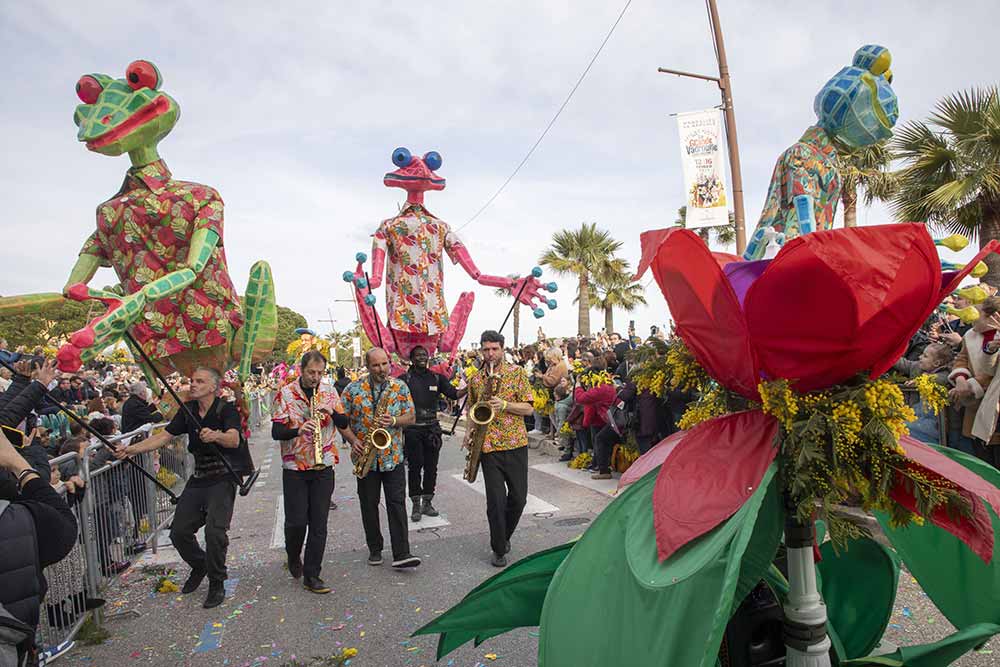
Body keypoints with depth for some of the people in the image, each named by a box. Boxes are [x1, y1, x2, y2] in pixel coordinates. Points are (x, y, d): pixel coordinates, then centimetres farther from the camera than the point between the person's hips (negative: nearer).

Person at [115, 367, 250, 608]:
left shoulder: (226, 409, -13)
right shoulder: (188, 410, 8)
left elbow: (234, 439, -30)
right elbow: (163, 436, 6)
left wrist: (216, 436, -52)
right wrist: (132, 449, -7)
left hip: (223, 478, -7)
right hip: (198, 478, 7)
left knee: (215, 530, -19)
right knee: (179, 532, 6)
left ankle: (217, 584, 2)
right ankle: (199, 566, 35)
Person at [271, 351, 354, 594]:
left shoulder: (329, 392, 5)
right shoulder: (285, 394, -5)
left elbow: (344, 423, 8)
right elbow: (276, 432, -10)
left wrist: (332, 412, -12)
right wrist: (297, 430, -29)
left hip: (324, 467, 2)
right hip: (294, 467, -2)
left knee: (319, 523, 3)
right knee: (296, 521, -1)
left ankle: (311, 576, 14)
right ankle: (293, 556, 31)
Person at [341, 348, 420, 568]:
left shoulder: (400, 387, 2)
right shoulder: (353, 389, -1)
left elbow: (411, 417, 3)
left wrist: (394, 421, -16)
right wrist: (353, 440, -11)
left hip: (393, 456, 0)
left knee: (397, 503, -5)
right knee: (369, 505, 9)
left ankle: (401, 554, -4)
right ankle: (375, 549, 25)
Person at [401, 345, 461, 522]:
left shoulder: (437, 378, 8)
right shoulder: (405, 379, -1)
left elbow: (453, 393, -2)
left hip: (432, 428, 3)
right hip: (412, 429, -3)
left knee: (431, 466, 7)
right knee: (415, 466, 0)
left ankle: (427, 502, 19)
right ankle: (416, 505, 10)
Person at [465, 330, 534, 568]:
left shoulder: (517, 372, 1)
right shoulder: (475, 379, 9)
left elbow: (529, 408, -3)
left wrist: (504, 405, -18)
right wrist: (470, 429, 3)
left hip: (516, 444, 0)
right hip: (488, 446, 1)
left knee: (518, 497, 7)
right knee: (496, 499, -2)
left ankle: (504, 535, 33)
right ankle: (499, 549, 13)